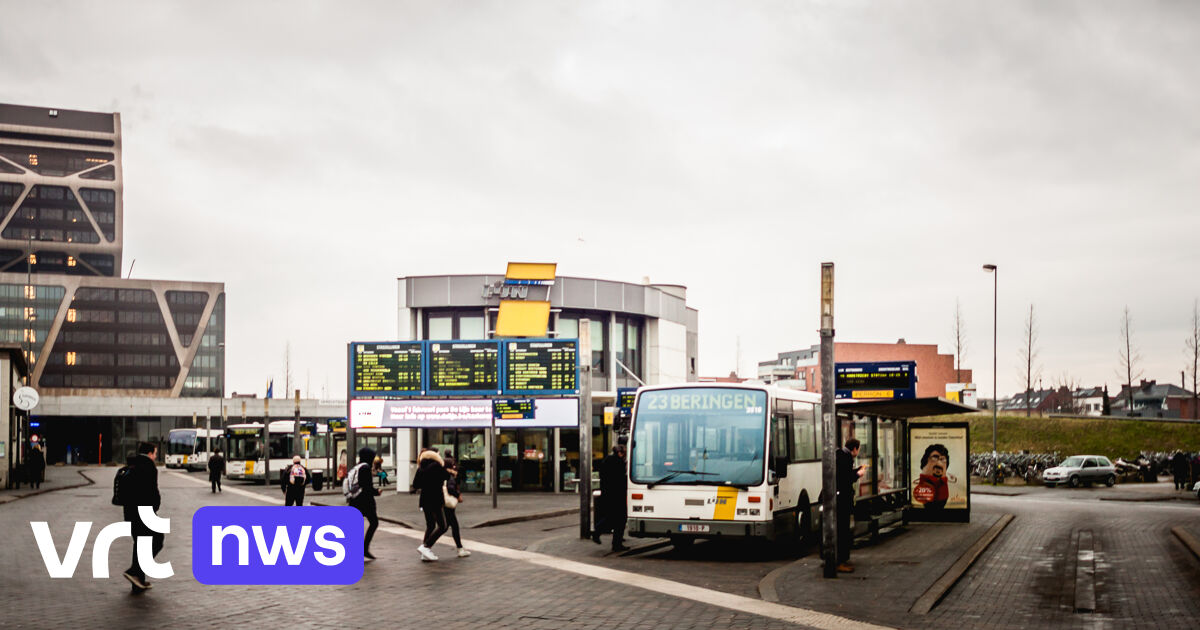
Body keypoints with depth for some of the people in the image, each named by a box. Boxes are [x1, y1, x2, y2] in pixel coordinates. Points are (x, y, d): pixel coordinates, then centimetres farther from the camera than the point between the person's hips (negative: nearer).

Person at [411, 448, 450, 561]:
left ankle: (426, 553, 12)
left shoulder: (421, 468, 6)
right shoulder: (436, 466, -12)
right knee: (442, 527, -1)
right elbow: (446, 477, -1)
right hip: (436, 499, -7)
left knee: (430, 525, 15)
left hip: (424, 500, 7)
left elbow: (415, 485, 7)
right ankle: (426, 546, -13)